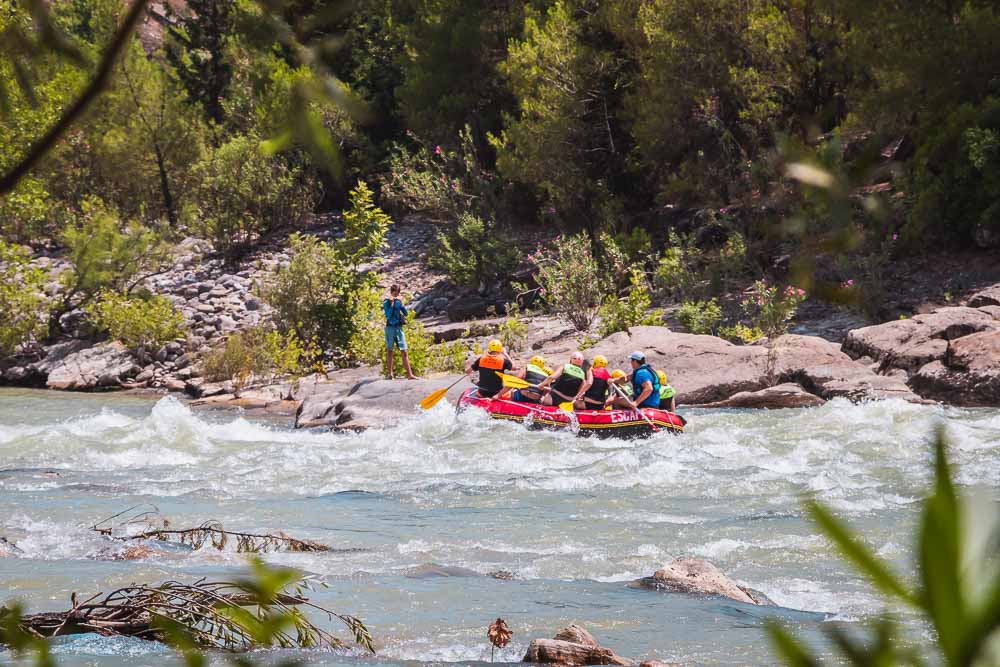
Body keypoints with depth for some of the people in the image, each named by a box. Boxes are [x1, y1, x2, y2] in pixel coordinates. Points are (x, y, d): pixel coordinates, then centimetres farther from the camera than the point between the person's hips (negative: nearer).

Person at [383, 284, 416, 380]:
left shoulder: (398, 301, 9)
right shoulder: (386, 302, -3)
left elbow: (406, 313, 4)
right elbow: (388, 315, -14)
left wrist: (401, 303, -8)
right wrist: (391, 303, -18)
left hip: (399, 328, 3)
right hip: (390, 328, -3)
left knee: (404, 352, -3)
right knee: (390, 351, 4)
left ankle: (409, 374, -8)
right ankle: (390, 373, 12)